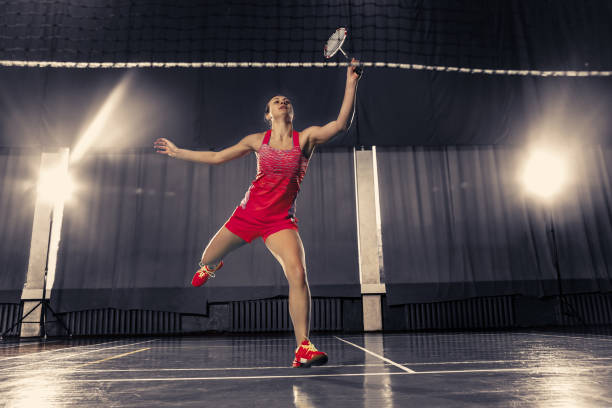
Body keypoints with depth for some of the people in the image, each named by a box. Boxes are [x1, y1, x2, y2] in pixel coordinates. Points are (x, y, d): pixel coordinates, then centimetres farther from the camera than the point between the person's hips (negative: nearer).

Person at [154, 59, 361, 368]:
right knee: (208, 260, 17)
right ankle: (209, 268, 59)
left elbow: (342, 124, -15)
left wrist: (351, 84, -21)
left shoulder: (306, 137, 0)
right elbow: (216, 157, 13)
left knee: (298, 274, -24)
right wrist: (177, 152, 17)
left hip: (281, 221, -2)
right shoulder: (257, 141, 5)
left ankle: (303, 348, -16)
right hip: (247, 213, 3)